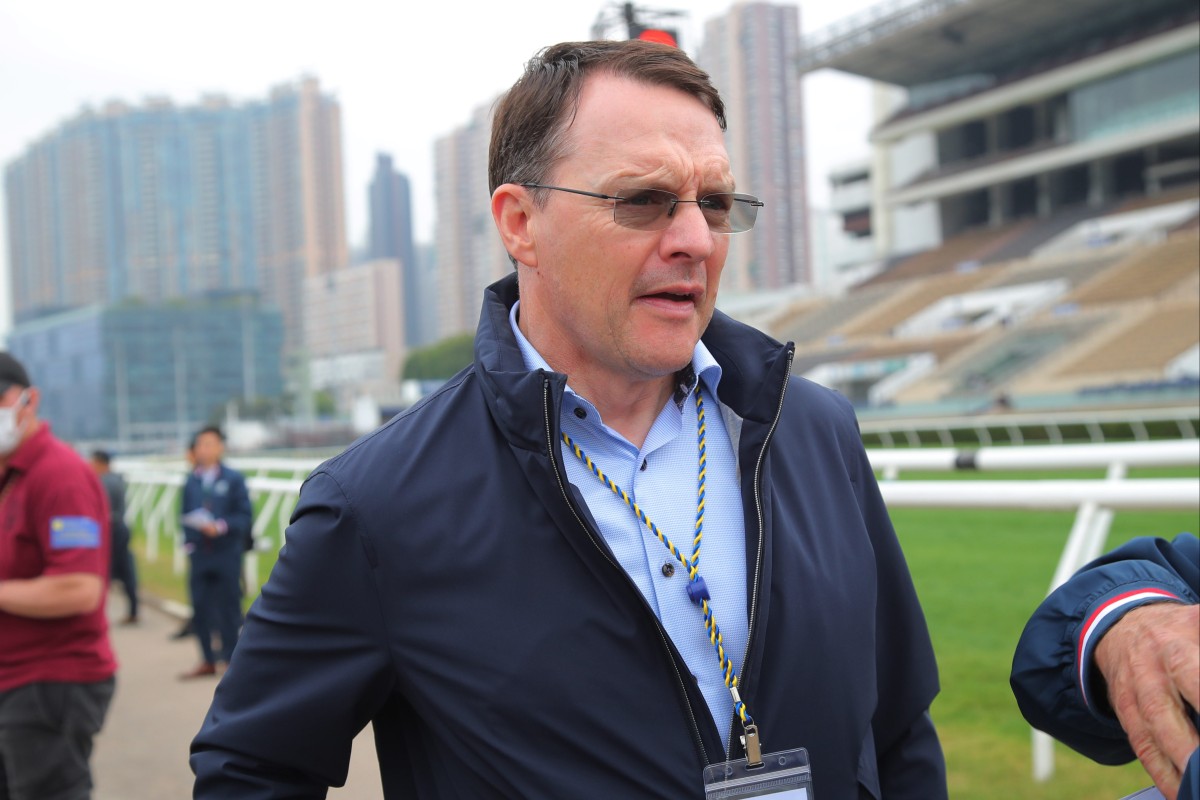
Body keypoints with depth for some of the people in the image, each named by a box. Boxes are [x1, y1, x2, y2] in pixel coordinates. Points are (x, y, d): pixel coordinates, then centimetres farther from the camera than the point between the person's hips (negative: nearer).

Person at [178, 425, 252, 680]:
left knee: (228, 606, 3)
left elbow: (244, 516, -5)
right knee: (200, 608, 5)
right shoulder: (191, 481, 9)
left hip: (226, 553, -3)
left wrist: (221, 527, -19)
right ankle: (208, 660, 17)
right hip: (199, 553, 3)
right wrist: (188, 541, -1)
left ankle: (229, 657, 14)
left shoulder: (233, 479, -1)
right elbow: (185, 514, 12)